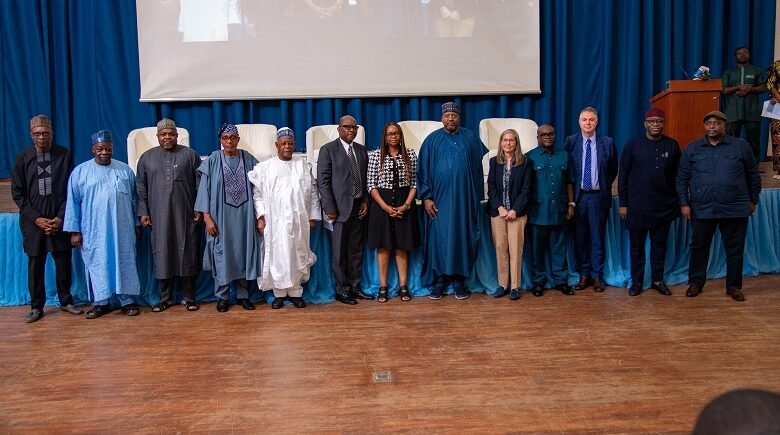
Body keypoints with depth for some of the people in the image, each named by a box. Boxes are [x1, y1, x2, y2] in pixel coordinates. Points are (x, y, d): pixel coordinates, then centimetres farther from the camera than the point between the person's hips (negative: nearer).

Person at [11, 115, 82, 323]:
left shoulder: (64, 155, -1)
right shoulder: (23, 158, 0)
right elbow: (17, 193, 2)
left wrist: (60, 218, -6)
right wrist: (37, 219, -6)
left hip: (59, 220, 0)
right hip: (33, 221, 0)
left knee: (63, 261, 6)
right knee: (35, 264, 6)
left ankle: (66, 301, 23)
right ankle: (36, 307, 18)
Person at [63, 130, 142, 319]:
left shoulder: (125, 170, 6)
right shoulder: (80, 172, 1)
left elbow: (133, 199, 11)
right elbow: (73, 203, 2)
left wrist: (137, 224, 9)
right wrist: (74, 230, -1)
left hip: (122, 229, 1)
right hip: (94, 231, 0)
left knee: (124, 263, 5)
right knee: (97, 264, 7)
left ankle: (127, 301, 13)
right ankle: (101, 302, 19)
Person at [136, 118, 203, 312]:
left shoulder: (190, 154, 5)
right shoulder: (147, 158, 10)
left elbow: (200, 183, 4)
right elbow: (141, 187, 11)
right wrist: (143, 212, 4)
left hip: (185, 215, -1)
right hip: (159, 217, 2)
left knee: (187, 254, 0)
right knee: (162, 255, 4)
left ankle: (189, 297, 10)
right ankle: (165, 298, 15)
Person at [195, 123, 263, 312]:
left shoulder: (248, 160, 2)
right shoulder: (212, 161, -3)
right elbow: (205, 190, -3)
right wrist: (207, 217, -9)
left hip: (244, 215, 2)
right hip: (221, 216, -1)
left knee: (244, 253, 8)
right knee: (222, 254, 5)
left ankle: (243, 294, 20)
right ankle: (222, 296, 17)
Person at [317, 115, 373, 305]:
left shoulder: (361, 150, 13)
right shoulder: (328, 150, -4)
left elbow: (366, 178, 15)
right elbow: (323, 181, -8)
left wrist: (365, 201, 2)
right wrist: (330, 209, -13)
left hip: (358, 207, 5)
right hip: (340, 208, -5)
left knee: (356, 250, 11)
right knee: (339, 252, 2)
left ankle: (355, 287, 21)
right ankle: (342, 290, 12)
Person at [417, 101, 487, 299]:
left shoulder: (471, 138, 8)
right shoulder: (432, 140, 4)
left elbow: (482, 164, 13)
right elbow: (422, 169, 2)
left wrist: (478, 194, 7)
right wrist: (426, 197, -5)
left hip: (465, 200, 1)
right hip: (439, 200, -1)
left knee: (463, 238, 4)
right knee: (438, 238, 1)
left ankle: (459, 280, 13)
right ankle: (438, 281, 10)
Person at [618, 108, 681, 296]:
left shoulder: (672, 145, 3)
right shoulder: (633, 145, -2)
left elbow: (677, 175, 8)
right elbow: (623, 175, -1)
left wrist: (678, 201, 6)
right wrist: (623, 203, -3)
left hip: (664, 206, 2)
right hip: (637, 205, -2)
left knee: (659, 244, 11)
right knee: (636, 245, 6)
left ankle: (658, 280, 23)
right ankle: (636, 281, 17)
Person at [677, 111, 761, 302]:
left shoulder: (741, 146, 2)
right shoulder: (692, 148, 3)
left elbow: (753, 175, 9)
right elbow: (682, 178, 4)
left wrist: (753, 200, 9)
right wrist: (684, 203, -1)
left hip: (735, 209, 0)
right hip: (702, 209, 0)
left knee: (735, 249, 7)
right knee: (699, 247, 10)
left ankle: (734, 286, 20)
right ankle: (696, 282, 24)